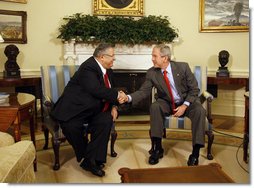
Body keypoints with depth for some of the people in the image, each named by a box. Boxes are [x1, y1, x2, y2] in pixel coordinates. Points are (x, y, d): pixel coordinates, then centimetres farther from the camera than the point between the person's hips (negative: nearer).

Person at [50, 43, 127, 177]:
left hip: (92, 108, 7)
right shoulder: (88, 68, -20)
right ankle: (86, 158, -4)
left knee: (106, 120, -20)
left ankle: (92, 160, -13)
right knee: (72, 127, -32)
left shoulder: (108, 71, 9)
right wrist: (117, 95, -20)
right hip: (74, 108, -7)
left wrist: (113, 106, -2)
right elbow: (96, 90, -32)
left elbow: (108, 91, 17)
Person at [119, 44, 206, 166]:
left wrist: (184, 106, -21)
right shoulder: (152, 73, -9)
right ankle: (157, 148, -21)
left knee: (199, 110, -31)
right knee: (154, 107, -31)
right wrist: (128, 97, -29)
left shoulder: (183, 67, -14)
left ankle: (195, 152, -22)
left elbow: (194, 89, -9)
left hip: (187, 102, -1)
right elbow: (143, 91, -10)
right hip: (167, 103, 1)